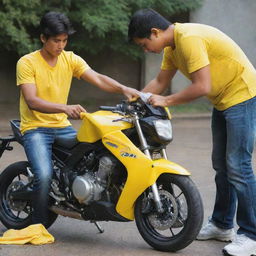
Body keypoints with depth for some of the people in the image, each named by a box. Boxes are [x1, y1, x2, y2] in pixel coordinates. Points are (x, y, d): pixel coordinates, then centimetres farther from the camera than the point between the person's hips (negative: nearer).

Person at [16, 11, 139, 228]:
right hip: (35, 128, -5)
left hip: (62, 126, 5)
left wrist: (123, 89, -29)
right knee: (44, 175, -26)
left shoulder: (70, 59, 4)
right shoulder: (27, 63, -10)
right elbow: (31, 101, -22)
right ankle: (38, 226, -9)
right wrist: (65, 108, -38)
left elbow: (98, 79, -9)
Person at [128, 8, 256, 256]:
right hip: (223, 102, 10)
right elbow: (160, 82, 17)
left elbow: (202, 87, -27)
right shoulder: (172, 46, 6)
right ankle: (222, 224, 26)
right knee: (221, 165, 15)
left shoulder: (189, 39, -25)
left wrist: (166, 101, -17)